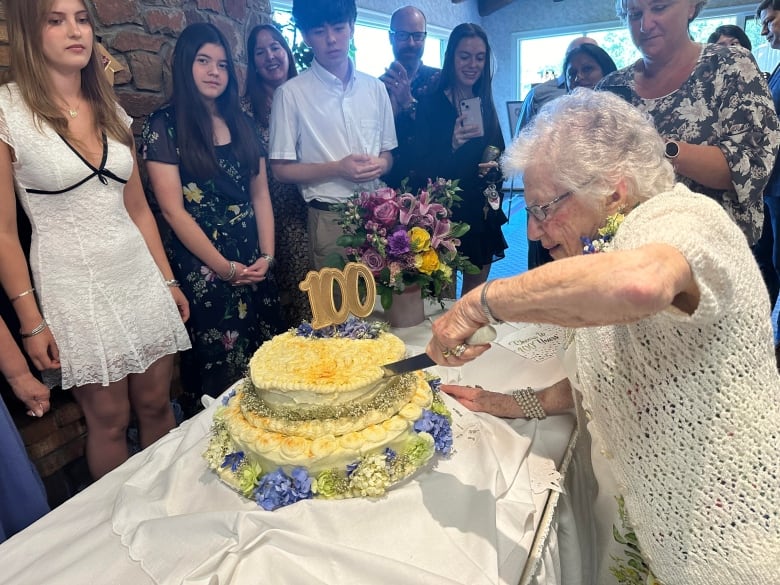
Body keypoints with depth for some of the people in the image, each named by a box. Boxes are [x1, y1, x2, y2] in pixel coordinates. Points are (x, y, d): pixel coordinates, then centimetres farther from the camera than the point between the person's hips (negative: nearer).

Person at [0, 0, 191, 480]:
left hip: (140, 275, 4)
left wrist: (168, 280, 11)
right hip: (74, 287, -4)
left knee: (157, 404, 11)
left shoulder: (111, 111, 9)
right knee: (109, 420, 7)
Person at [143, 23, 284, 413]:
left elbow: (260, 194, 9)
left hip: (253, 261, 5)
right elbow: (172, 209, -9)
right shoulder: (164, 125, -4)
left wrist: (267, 254, -2)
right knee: (217, 370, 5)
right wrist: (223, 266, -10)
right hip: (201, 266, -4)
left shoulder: (241, 122, 11)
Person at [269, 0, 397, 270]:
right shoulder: (291, 93, -5)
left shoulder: (375, 88, 8)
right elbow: (282, 170, -5)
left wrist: (380, 165, -10)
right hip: (329, 219, -3)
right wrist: (337, 169, -17)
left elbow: (388, 154, 13)